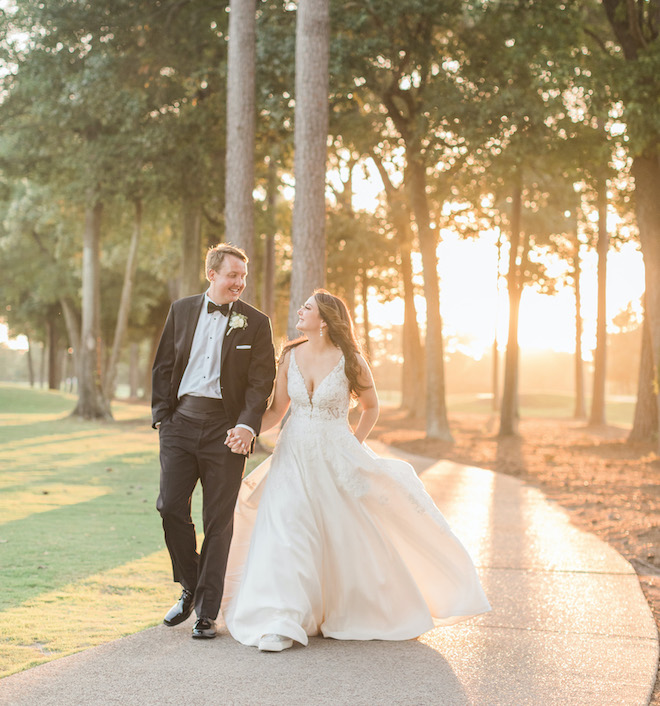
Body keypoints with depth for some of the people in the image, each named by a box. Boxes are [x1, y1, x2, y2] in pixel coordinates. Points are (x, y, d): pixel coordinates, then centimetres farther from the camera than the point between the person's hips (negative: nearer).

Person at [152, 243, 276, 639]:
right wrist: (161, 414, 2)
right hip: (181, 422, 2)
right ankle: (190, 588, 21)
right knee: (171, 507, -3)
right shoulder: (182, 311, 10)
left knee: (219, 520, 1)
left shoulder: (255, 323, 2)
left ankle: (207, 612, 10)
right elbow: (163, 366, 13)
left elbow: (261, 381, -2)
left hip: (225, 426, -2)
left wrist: (247, 425, -17)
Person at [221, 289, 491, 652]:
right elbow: (276, 409, 5)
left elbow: (371, 407, 7)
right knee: (284, 534, -8)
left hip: (335, 460, -2)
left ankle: (357, 615, 28)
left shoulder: (349, 360, -7)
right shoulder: (290, 356, 2)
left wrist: (354, 445, 0)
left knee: (347, 535, 6)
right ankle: (280, 624, -6)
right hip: (293, 458, 2)